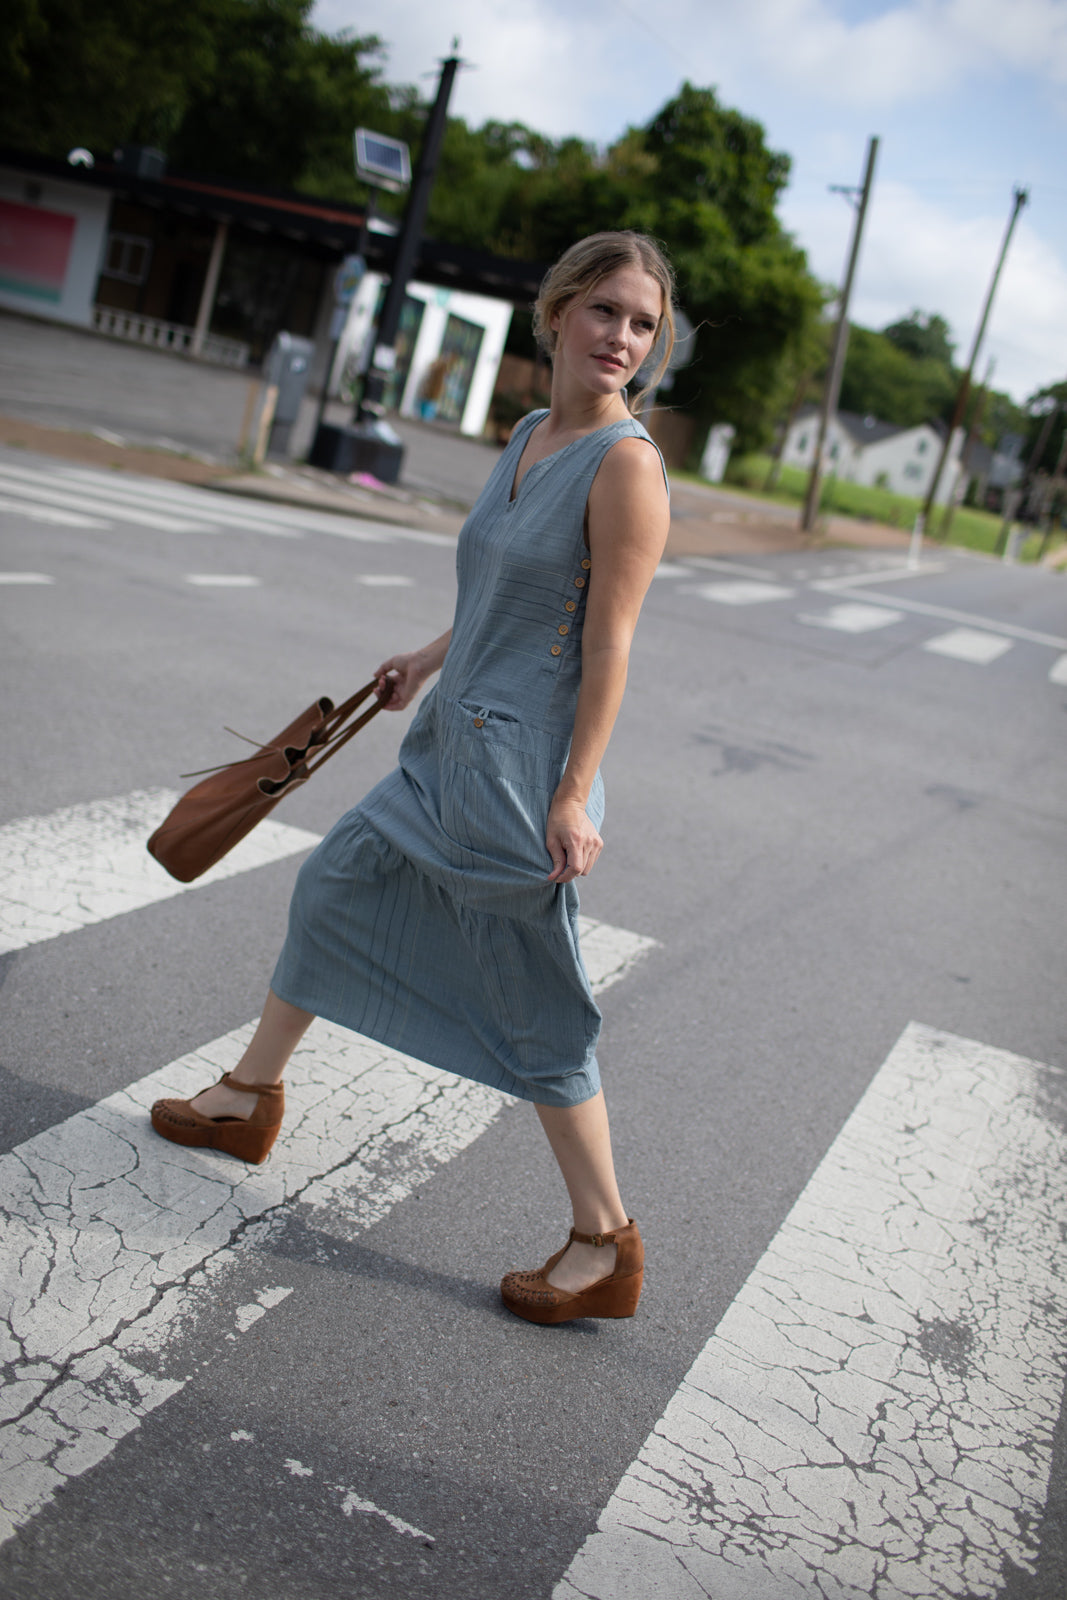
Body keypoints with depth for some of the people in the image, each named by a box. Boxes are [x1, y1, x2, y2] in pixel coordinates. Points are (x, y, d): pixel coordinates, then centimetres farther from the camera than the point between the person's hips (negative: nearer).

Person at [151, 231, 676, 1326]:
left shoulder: (626, 463, -16)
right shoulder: (528, 436, 8)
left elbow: (609, 643, -19)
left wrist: (573, 796, -22)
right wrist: (427, 662, 32)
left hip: (522, 765, -9)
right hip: (450, 746, 9)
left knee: (534, 1007, -1)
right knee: (330, 888, 22)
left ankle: (606, 1247, 15)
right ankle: (251, 1097, 44)